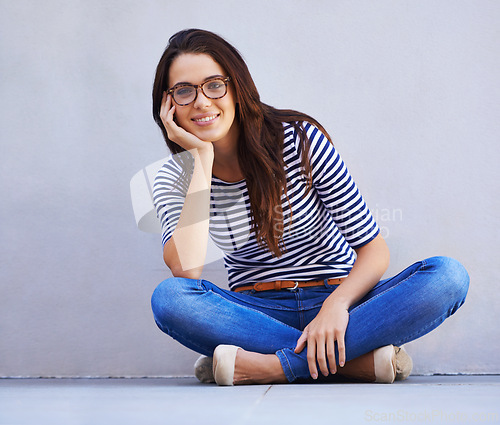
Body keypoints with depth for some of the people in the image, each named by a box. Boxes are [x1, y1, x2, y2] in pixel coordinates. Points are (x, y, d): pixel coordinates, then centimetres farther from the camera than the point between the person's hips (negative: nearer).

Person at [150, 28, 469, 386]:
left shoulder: (300, 139, -9)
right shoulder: (174, 180, -3)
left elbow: (373, 247, -10)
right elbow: (186, 269, -24)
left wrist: (336, 304, -30)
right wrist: (202, 159, -21)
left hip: (338, 299, 0)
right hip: (257, 314, 1)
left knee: (449, 276, -25)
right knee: (168, 297, -31)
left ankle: (274, 365, -31)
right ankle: (357, 361, -28)